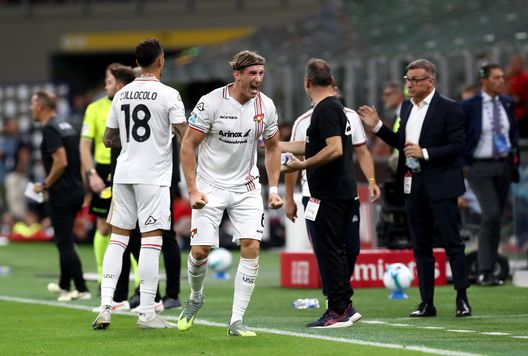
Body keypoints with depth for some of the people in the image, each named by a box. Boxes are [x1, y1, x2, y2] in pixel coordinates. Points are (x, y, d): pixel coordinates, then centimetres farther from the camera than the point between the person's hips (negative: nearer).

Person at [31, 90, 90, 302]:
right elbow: (77, 160, 18)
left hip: (61, 193, -9)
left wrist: (45, 185, -12)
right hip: (76, 191, 9)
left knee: (64, 243, -5)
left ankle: (81, 289, -8)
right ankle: (64, 285, 30)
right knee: (65, 241, 20)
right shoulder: (66, 126, 13)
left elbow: (61, 162, -23)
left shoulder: (50, 129, -15)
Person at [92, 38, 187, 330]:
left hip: (123, 174, 5)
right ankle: (146, 313, -3)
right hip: (153, 175, -5)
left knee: (118, 238, 10)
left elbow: (109, 139, 13)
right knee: (151, 241, -2)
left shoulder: (121, 95, 8)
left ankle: (105, 307, 2)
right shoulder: (168, 95, -8)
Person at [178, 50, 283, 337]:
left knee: (251, 247, -12)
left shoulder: (265, 106, -2)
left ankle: (237, 321, -6)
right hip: (210, 186, -3)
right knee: (200, 250, -7)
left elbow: (272, 147, 13)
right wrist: (192, 190, -14)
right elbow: (188, 145, -9)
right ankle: (195, 297, 27)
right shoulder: (211, 103, -15)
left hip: (246, 188, 3)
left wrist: (273, 189, 5)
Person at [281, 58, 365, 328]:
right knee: (335, 250, 14)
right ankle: (345, 307, 17)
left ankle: (338, 311, -5)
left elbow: (334, 149, -24)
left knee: (327, 250, -6)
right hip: (343, 191, 10)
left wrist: (302, 166, -21)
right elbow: (311, 145, 29)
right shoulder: (334, 107, 18)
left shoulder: (326, 109, -13)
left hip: (329, 193, -10)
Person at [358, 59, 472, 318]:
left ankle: (462, 298, 4)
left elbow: (457, 147, -14)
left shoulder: (448, 109, -9)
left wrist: (425, 153, -19)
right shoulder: (407, 107, 13)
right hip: (413, 185, 7)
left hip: (440, 186, -7)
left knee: (452, 242, -3)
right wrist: (377, 126, 9)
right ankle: (427, 302, 12)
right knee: (421, 246, 8)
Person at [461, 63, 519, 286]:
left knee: (496, 218, 7)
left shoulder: (508, 104, 7)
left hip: (504, 166, 6)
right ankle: (484, 273, -16)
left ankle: (488, 270, 14)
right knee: (491, 214, -18)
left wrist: (514, 150, 5)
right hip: (480, 167, -6)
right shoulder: (469, 106, -8)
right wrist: (463, 162, -6)